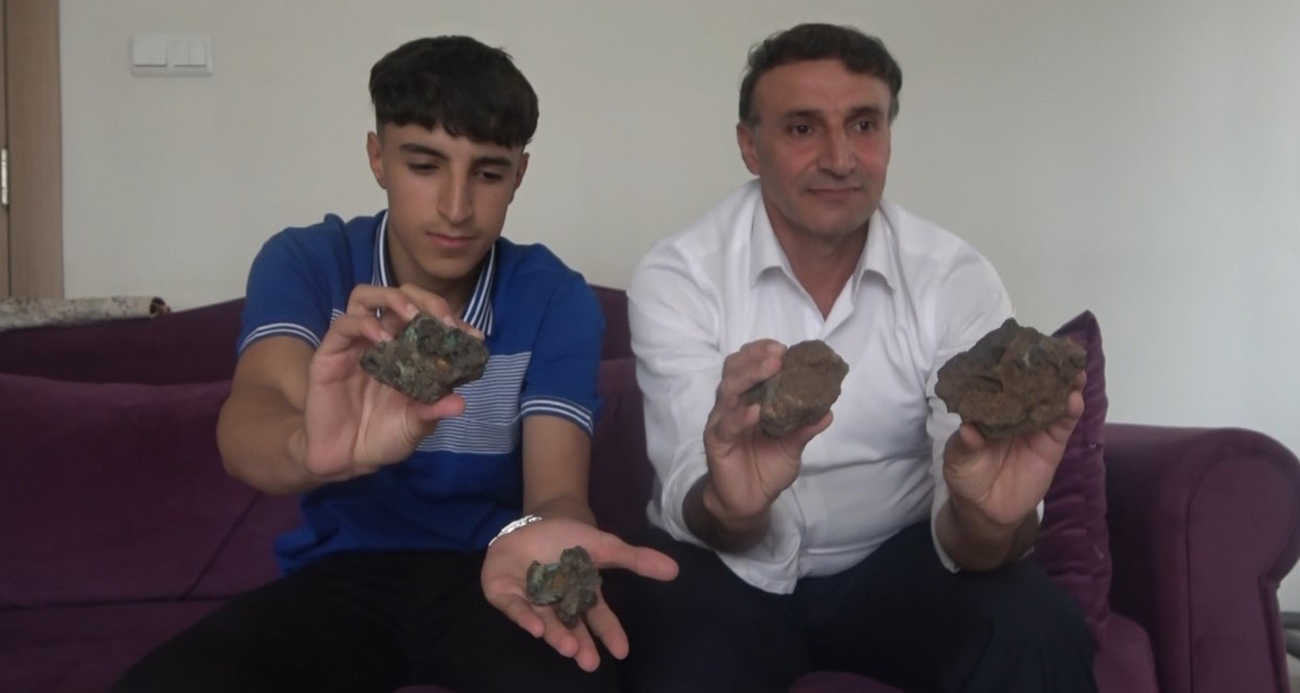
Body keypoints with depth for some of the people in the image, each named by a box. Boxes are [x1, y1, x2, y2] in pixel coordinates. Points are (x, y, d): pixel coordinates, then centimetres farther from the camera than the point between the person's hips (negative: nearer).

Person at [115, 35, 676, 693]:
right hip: (342, 570, 1)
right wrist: (314, 450, -53)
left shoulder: (556, 299, -7)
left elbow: (558, 488, -19)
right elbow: (248, 420, -27)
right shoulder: (304, 262, -8)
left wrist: (534, 538, -46)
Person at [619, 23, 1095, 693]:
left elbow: (960, 529, -19)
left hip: (896, 561, 1)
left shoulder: (958, 280, -10)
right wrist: (730, 505, -47)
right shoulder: (675, 278, -13)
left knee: (1040, 637, -27)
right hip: (727, 566, -1)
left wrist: (988, 515, -44)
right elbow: (693, 507, -22)